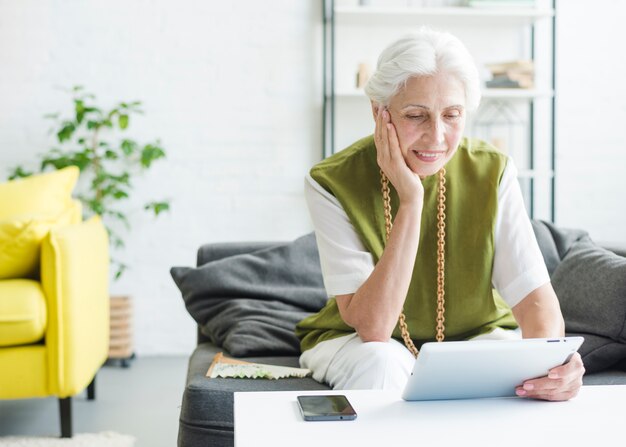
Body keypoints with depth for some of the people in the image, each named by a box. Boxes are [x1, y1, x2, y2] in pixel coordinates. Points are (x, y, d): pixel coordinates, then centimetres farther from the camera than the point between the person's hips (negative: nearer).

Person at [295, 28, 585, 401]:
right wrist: (410, 202, -33)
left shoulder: (493, 173, -15)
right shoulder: (332, 183, -21)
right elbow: (372, 327, -28)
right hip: (359, 340, -1)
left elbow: (535, 299, -20)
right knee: (378, 364, -35)